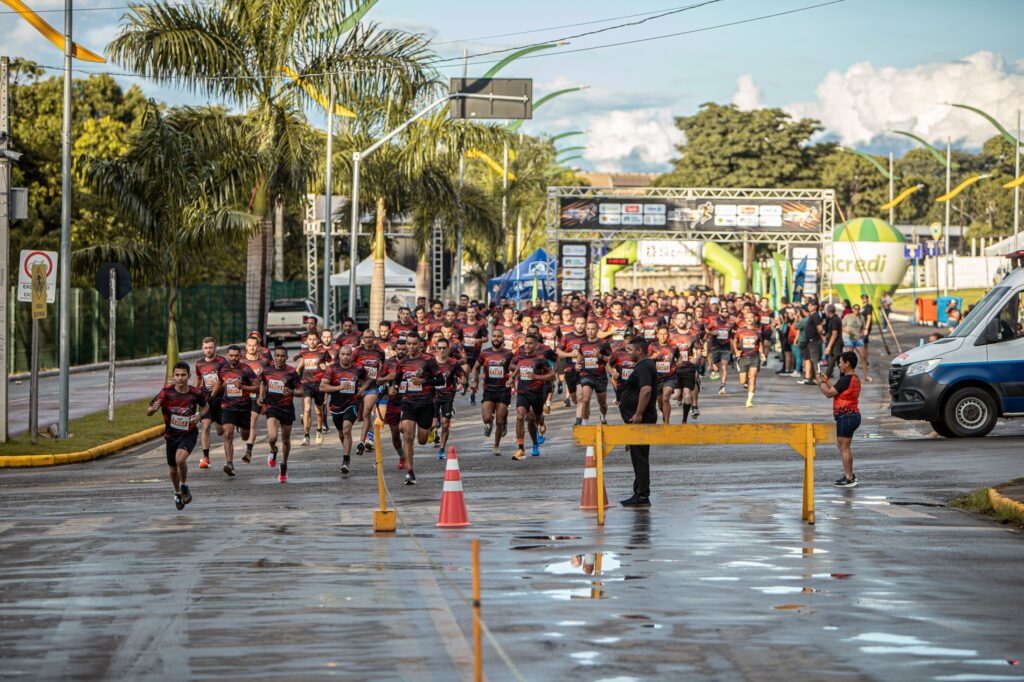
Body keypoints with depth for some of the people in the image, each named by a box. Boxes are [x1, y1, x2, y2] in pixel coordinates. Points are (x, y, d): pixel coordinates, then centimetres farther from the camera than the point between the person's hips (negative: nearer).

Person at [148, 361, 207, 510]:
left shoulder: (196, 393, -13)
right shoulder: (167, 392, -16)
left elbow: (205, 406, 10)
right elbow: (148, 413, -17)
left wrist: (200, 416, -12)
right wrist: (153, 409, -41)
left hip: (189, 434, -2)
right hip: (171, 435, 2)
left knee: (180, 459, -28)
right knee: (173, 469, 13)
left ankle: (184, 486, 0)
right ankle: (177, 493, 43)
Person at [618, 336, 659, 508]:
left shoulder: (643, 367, -17)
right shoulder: (644, 365, 17)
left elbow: (646, 390, -29)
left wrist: (638, 414, -28)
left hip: (640, 418, -11)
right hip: (639, 418, 11)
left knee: (640, 457, -8)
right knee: (638, 456, 14)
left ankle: (642, 495, -7)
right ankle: (639, 494, 20)